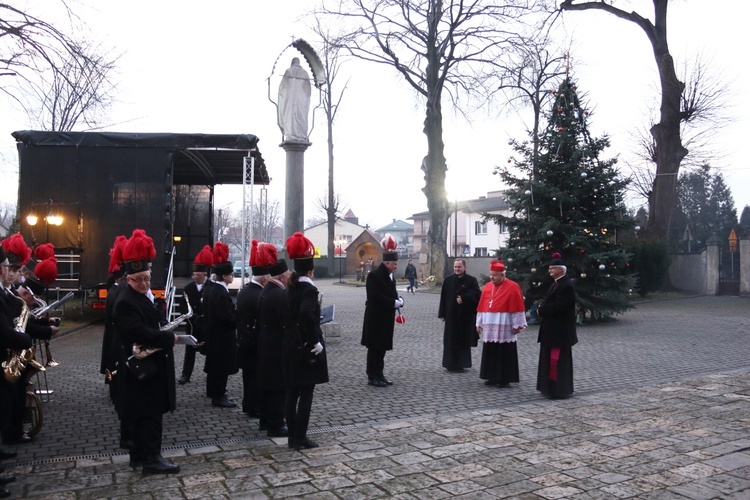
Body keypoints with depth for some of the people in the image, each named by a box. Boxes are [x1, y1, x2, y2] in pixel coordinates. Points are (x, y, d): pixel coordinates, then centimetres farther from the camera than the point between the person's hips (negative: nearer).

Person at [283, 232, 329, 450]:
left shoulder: (291, 289, 8)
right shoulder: (309, 290, -17)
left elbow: (290, 316, 10)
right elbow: (307, 315, -32)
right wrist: (316, 342, -24)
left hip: (291, 348, 8)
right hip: (306, 350, -8)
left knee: (292, 393, 12)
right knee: (306, 394, 2)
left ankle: (293, 436, 22)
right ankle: (301, 438, 9)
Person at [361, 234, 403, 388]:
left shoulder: (390, 276, 11)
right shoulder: (374, 275, -17)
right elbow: (376, 297, -23)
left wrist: (399, 299, -6)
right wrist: (394, 303, -21)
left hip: (386, 318, 8)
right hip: (375, 318, -8)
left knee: (382, 347, 13)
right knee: (374, 347, -1)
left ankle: (379, 375, 21)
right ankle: (372, 377, 7)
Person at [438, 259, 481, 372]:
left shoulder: (471, 280, -3)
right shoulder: (448, 280, 3)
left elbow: (477, 294, -10)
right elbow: (443, 297, 4)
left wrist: (463, 298, -18)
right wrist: (442, 313, 1)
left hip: (466, 315, -2)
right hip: (451, 315, 2)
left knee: (463, 340, 4)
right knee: (450, 340, 5)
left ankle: (461, 364, 14)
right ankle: (450, 364, 15)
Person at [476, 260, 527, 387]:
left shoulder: (512, 287, -8)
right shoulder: (487, 287, 9)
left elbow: (517, 308, -9)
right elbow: (482, 306, 12)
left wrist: (517, 325, -10)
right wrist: (479, 323, 10)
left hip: (505, 327, -5)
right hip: (490, 326, 6)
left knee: (505, 353, 1)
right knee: (491, 353, 9)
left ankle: (505, 379, 10)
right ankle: (493, 377, 19)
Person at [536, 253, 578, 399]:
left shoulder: (566, 286, -18)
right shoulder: (557, 283, 13)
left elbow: (558, 307, -24)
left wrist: (541, 310, -14)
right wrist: (542, 308, -2)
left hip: (559, 331, -10)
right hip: (552, 329, 10)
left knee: (557, 360, -3)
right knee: (550, 359, 16)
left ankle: (558, 390, 6)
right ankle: (550, 387, 25)